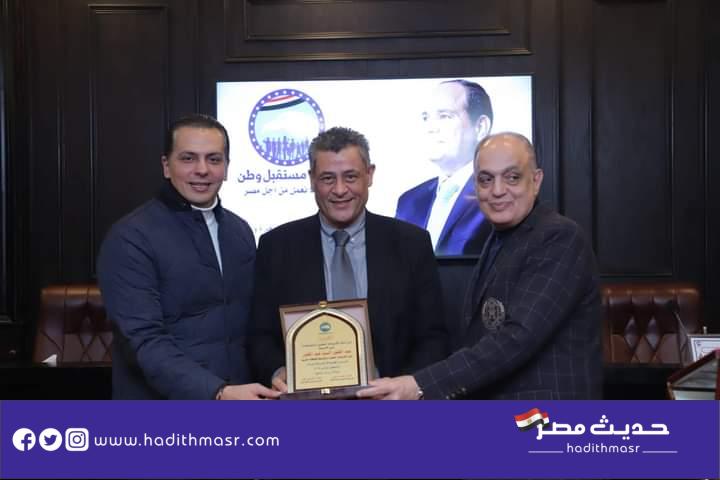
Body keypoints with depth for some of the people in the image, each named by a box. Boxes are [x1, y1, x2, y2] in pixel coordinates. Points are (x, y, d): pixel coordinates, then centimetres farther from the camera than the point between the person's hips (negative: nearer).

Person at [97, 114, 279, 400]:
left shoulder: (241, 232, 6)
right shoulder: (130, 238, -14)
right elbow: (146, 341, -22)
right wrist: (219, 393, -32)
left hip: (239, 395, 6)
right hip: (164, 398, -5)